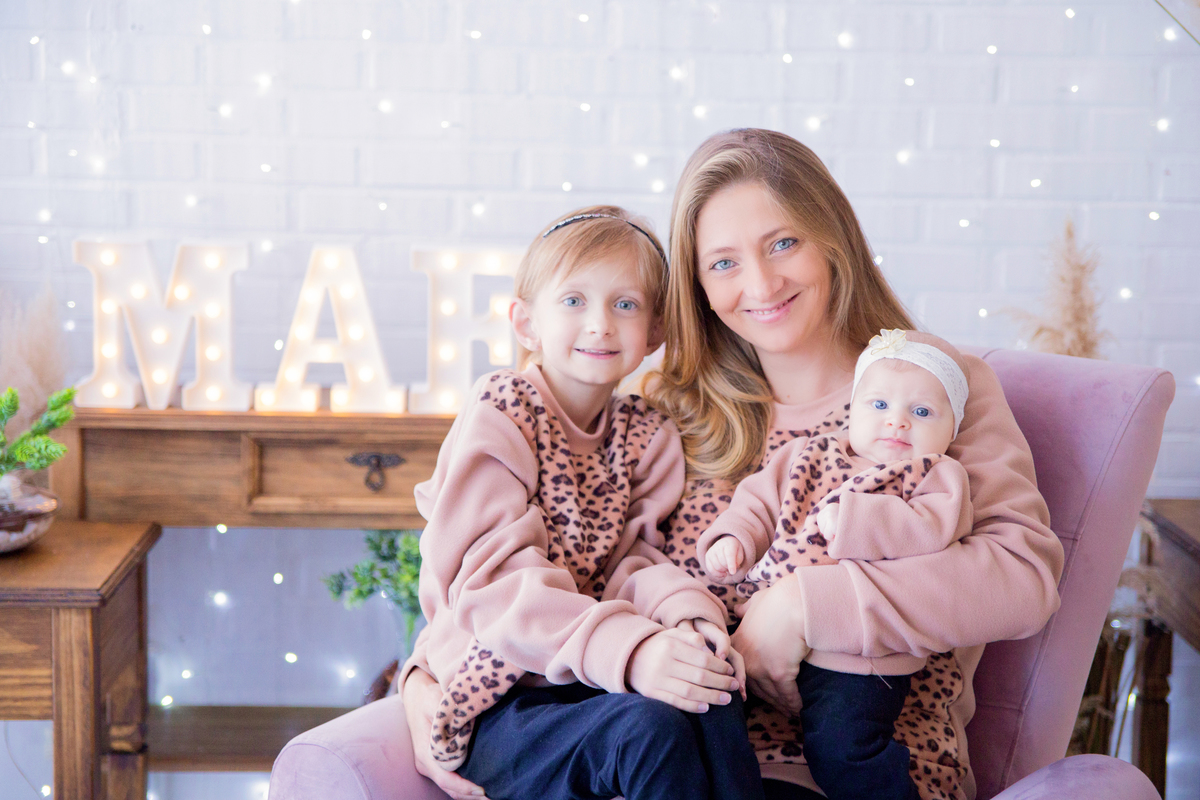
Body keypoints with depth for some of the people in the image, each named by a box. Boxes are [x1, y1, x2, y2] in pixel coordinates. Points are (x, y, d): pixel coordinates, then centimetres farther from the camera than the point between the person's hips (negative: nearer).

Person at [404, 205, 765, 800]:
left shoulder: (644, 434, 11)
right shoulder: (500, 415, -7)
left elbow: (630, 561, 1)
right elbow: (492, 580, -18)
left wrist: (689, 617, -24)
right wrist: (628, 650, -33)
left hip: (597, 679, 5)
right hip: (496, 702, -5)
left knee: (712, 699, -25)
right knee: (650, 728, -30)